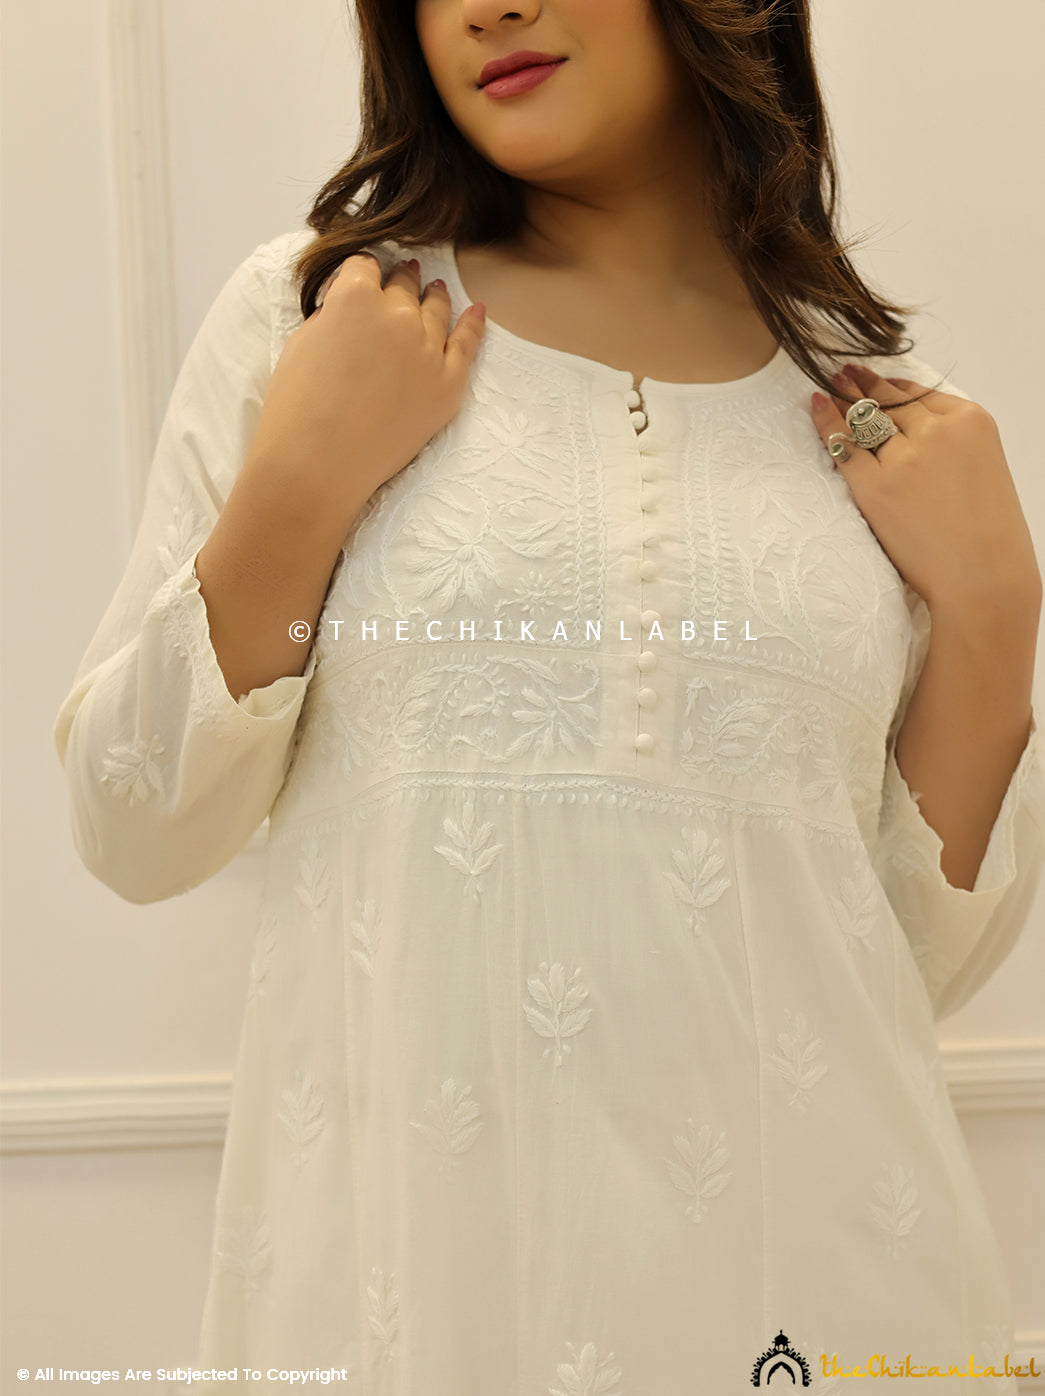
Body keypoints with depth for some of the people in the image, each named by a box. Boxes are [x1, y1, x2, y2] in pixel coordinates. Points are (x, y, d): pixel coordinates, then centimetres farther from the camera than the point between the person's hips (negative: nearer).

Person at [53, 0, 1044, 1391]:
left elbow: (929, 958, 5)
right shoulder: (314, 308, -2)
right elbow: (133, 833, -3)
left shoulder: (876, 402, 2)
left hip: (806, 1239, 2)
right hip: (404, 1239, -1)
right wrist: (300, 485, -13)